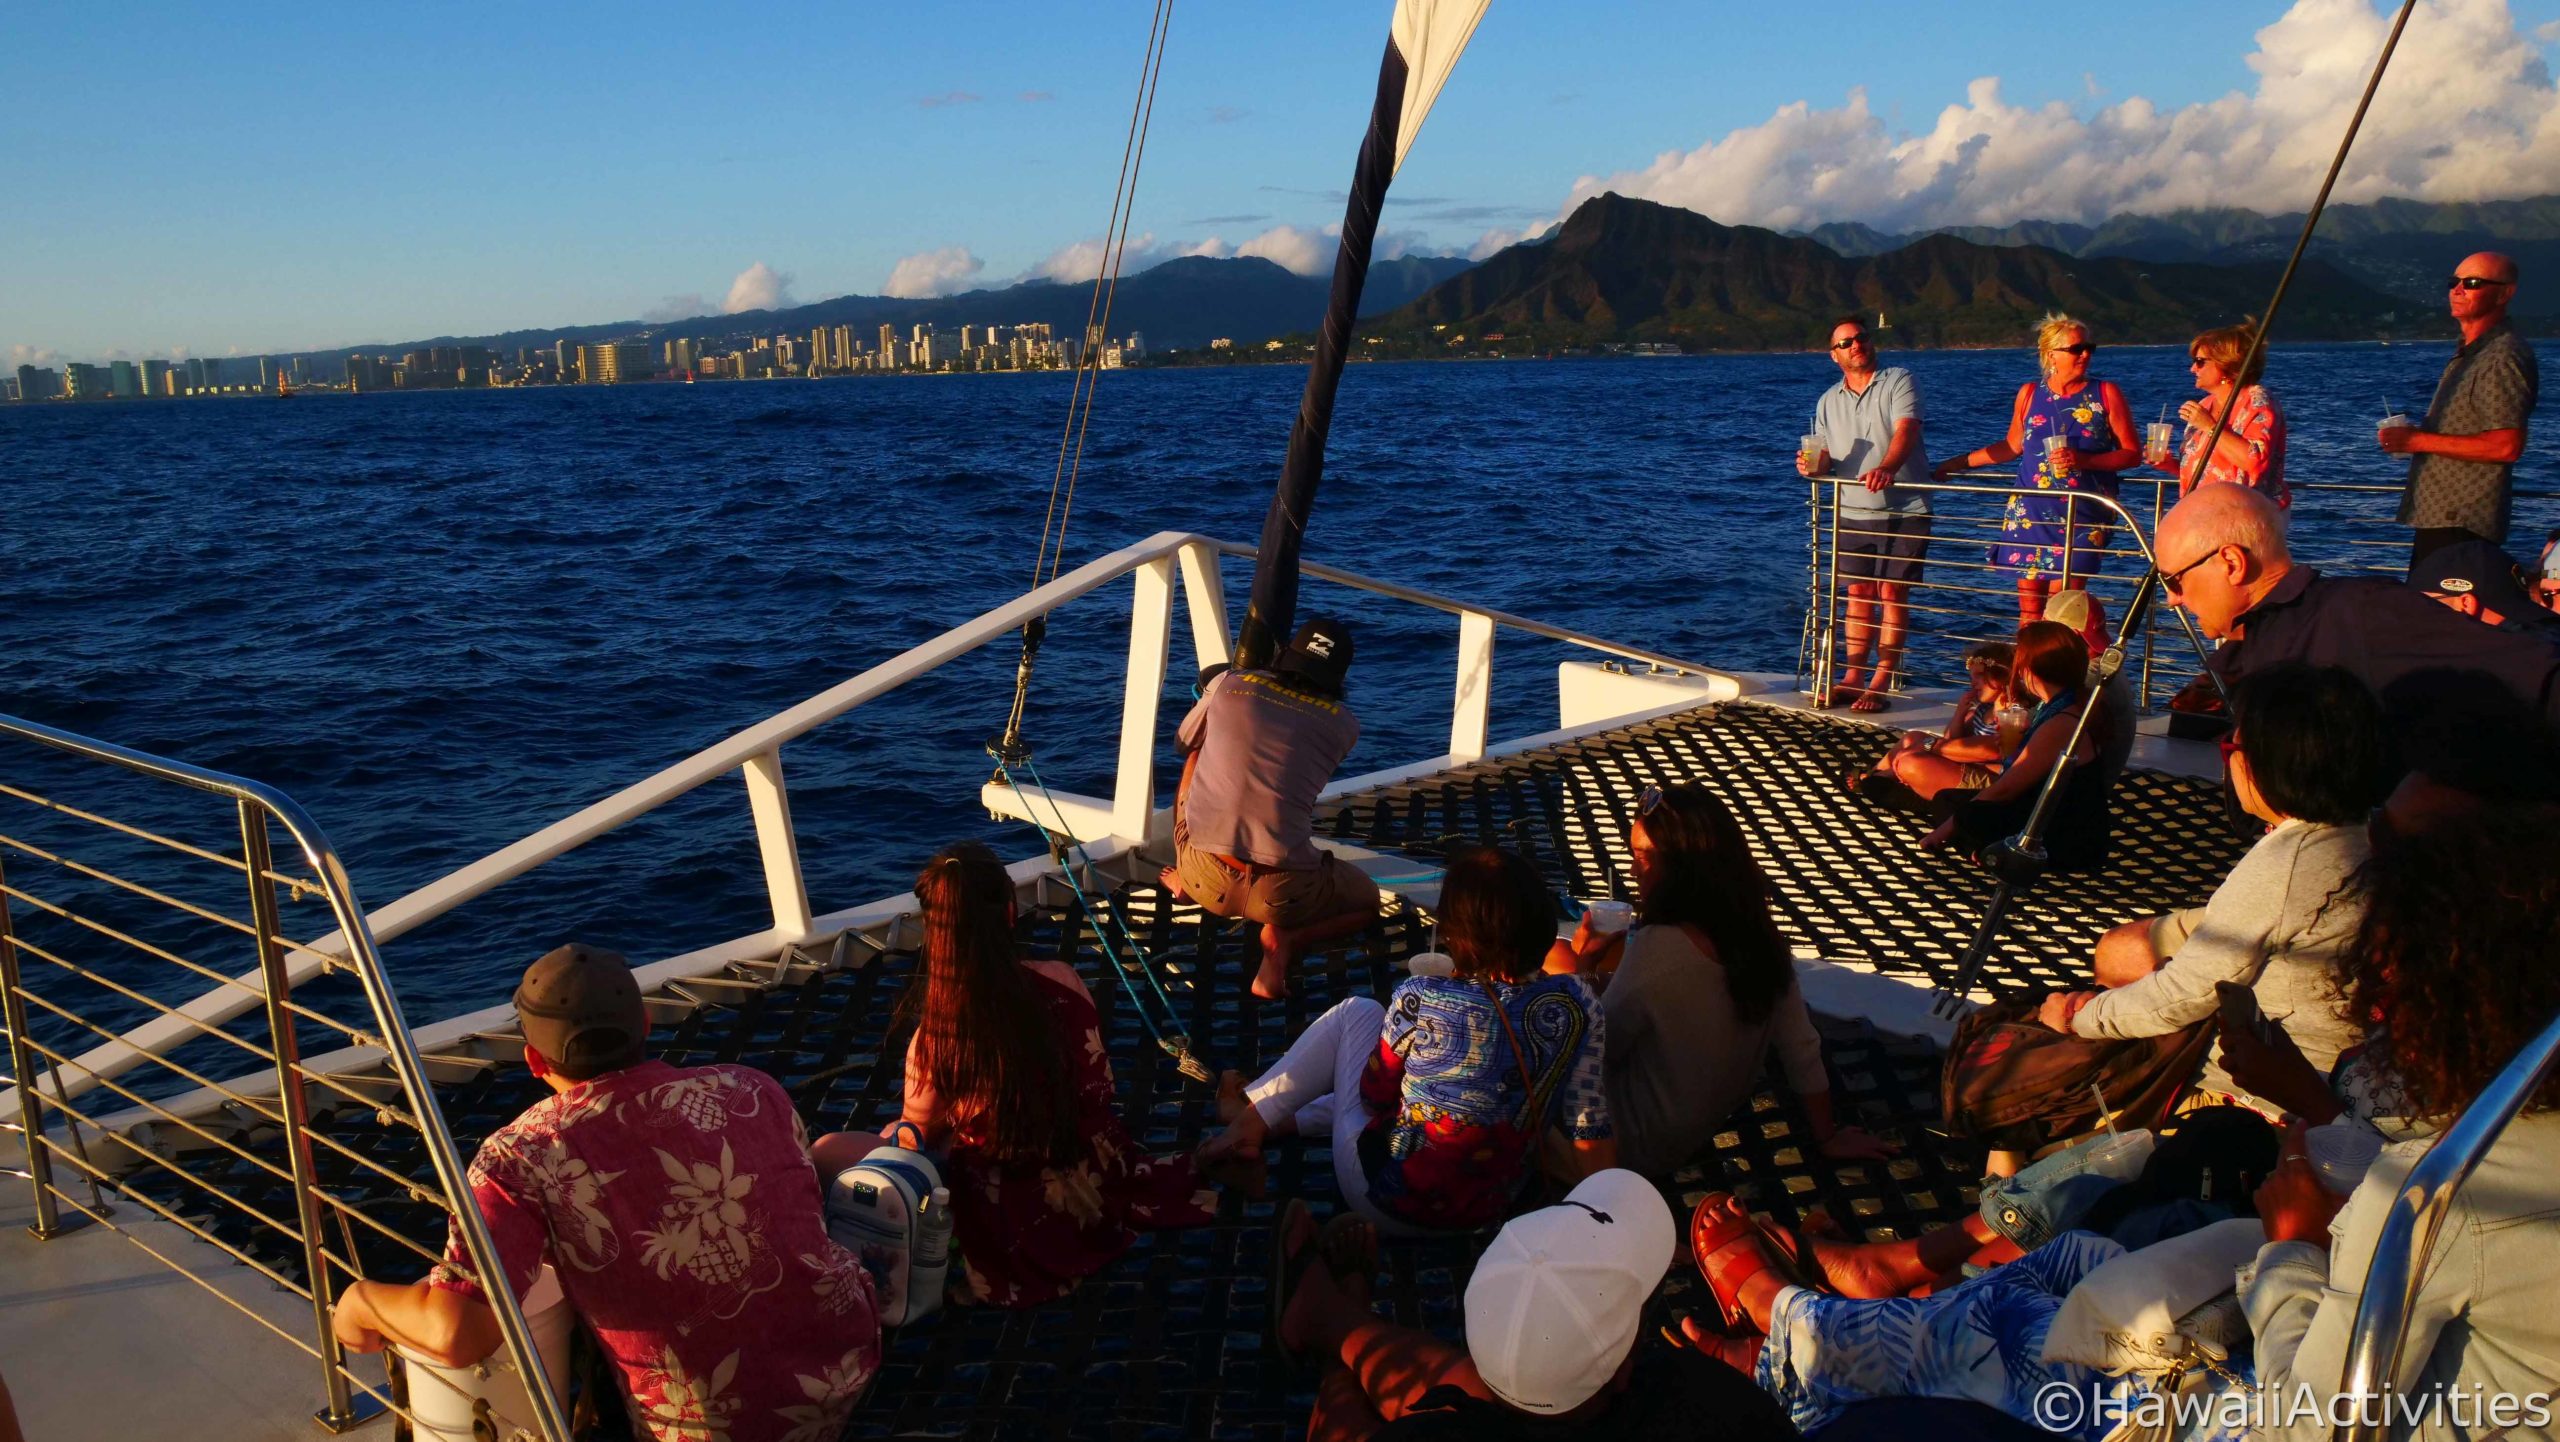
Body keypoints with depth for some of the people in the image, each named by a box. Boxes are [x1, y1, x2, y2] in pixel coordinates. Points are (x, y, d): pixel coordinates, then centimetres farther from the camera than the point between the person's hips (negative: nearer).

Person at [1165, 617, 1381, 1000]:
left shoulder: (1228, 684, 5)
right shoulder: (1344, 725, 4)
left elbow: (1187, 746, 23)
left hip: (1204, 879, 3)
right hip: (1281, 892, -3)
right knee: (1366, 900, 28)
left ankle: (1185, 878, 24)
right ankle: (1285, 940, 0)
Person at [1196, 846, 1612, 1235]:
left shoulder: (1420, 1001, -23)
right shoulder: (1577, 1003, -15)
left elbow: (1375, 1096, -7)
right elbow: (1591, 1128, -10)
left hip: (1387, 1204, -4)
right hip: (1488, 1210, 4)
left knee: (1356, 1011, 13)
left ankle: (1252, 1117, 26)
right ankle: (1281, 1121, 40)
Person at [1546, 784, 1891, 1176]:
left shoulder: (1658, 949, -32)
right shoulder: (1755, 934, -11)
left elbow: (1595, 1051, -20)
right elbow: (1801, 1048, -3)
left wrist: (1581, 967, -5)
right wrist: (1827, 1136, 10)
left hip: (1645, 1146, -7)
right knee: (1558, 958, 14)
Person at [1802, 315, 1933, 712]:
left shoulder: (1898, 382, -3)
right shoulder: (1828, 402, 13)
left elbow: (1906, 430, -19)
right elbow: (1827, 455, 17)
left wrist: (1887, 467, -38)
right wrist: (1813, 464, -8)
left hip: (1903, 511, -5)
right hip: (1853, 512, 5)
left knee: (1893, 593, -3)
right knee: (1859, 594, 7)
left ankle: (1881, 683, -1)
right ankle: (1853, 678, 13)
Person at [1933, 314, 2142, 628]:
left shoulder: (2106, 394, 1)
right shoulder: (2030, 394, 7)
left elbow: (2133, 454, 0)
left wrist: (2083, 460, -15)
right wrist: (1960, 462, 23)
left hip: (2082, 516, -2)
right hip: (2030, 512, 2)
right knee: (2029, 609, 1)